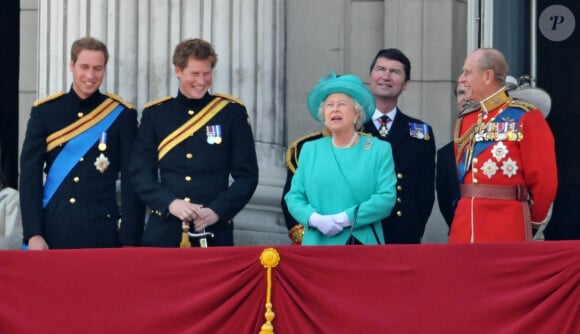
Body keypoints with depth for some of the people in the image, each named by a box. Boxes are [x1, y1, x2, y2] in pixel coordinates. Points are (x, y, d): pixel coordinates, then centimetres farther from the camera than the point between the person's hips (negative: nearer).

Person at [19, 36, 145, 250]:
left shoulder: (122, 115, 1)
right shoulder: (45, 112, 4)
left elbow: (132, 180, -1)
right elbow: (29, 175, 1)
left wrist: (130, 240, -7)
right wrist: (33, 234, -7)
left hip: (102, 232, -1)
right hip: (53, 230, 1)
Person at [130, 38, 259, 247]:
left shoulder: (232, 112, 4)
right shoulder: (154, 113, 7)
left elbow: (247, 175, 1)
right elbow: (140, 172, 3)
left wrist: (217, 211, -12)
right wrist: (170, 203, -13)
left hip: (214, 234, -1)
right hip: (164, 233, 1)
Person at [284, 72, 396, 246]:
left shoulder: (380, 150, 6)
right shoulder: (310, 150, 12)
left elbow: (386, 198, -5)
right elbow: (294, 196, 8)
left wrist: (342, 219, -13)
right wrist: (316, 219, -12)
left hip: (365, 244, -1)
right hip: (318, 245, 2)